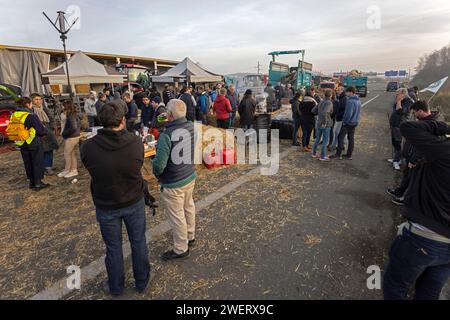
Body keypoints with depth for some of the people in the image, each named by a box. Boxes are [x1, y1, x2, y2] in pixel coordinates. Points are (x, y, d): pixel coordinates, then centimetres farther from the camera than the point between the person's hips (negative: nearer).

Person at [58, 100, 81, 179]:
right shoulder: (75, 115, 7)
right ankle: (74, 170, 24)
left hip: (71, 138, -10)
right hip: (76, 136, 10)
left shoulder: (71, 117, -21)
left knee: (67, 154, 4)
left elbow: (73, 128, -29)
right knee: (72, 153, 17)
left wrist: (64, 133, -17)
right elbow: (79, 124, 20)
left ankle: (67, 170, 17)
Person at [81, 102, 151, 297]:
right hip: (134, 202, 0)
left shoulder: (88, 147, -19)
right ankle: (142, 282, 39)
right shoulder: (136, 143, -20)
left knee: (113, 247, 19)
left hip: (106, 207, 0)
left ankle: (116, 287, 40)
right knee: (138, 242, 20)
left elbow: (91, 170, -2)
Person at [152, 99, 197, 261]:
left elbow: (159, 164, -25)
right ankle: (190, 236, 47)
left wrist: (157, 174, -5)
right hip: (190, 176, 8)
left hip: (173, 183, -7)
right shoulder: (192, 127, -6)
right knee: (188, 208, 25)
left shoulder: (166, 135, -29)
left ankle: (180, 249, 28)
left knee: (177, 216, 10)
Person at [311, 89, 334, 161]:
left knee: (318, 139, 18)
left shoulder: (321, 102, 6)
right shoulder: (329, 103, -17)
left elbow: (313, 111, 10)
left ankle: (314, 153, 28)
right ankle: (323, 156, 9)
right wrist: (324, 123, -23)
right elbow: (324, 113, -32)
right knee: (326, 140, 4)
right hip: (325, 125, -7)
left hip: (319, 124, 7)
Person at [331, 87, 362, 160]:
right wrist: (357, 120, 18)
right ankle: (349, 155, 18)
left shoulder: (350, 101, -20)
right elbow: (358, 112, 17)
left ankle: (338, 154, 0)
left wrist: (344, 121, -13)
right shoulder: (358, 101, 11)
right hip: (355, 122, 9)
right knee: (351, 138, 12)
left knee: (341, 137, -2)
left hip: (348, 122, -9)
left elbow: (348, 113, -23)